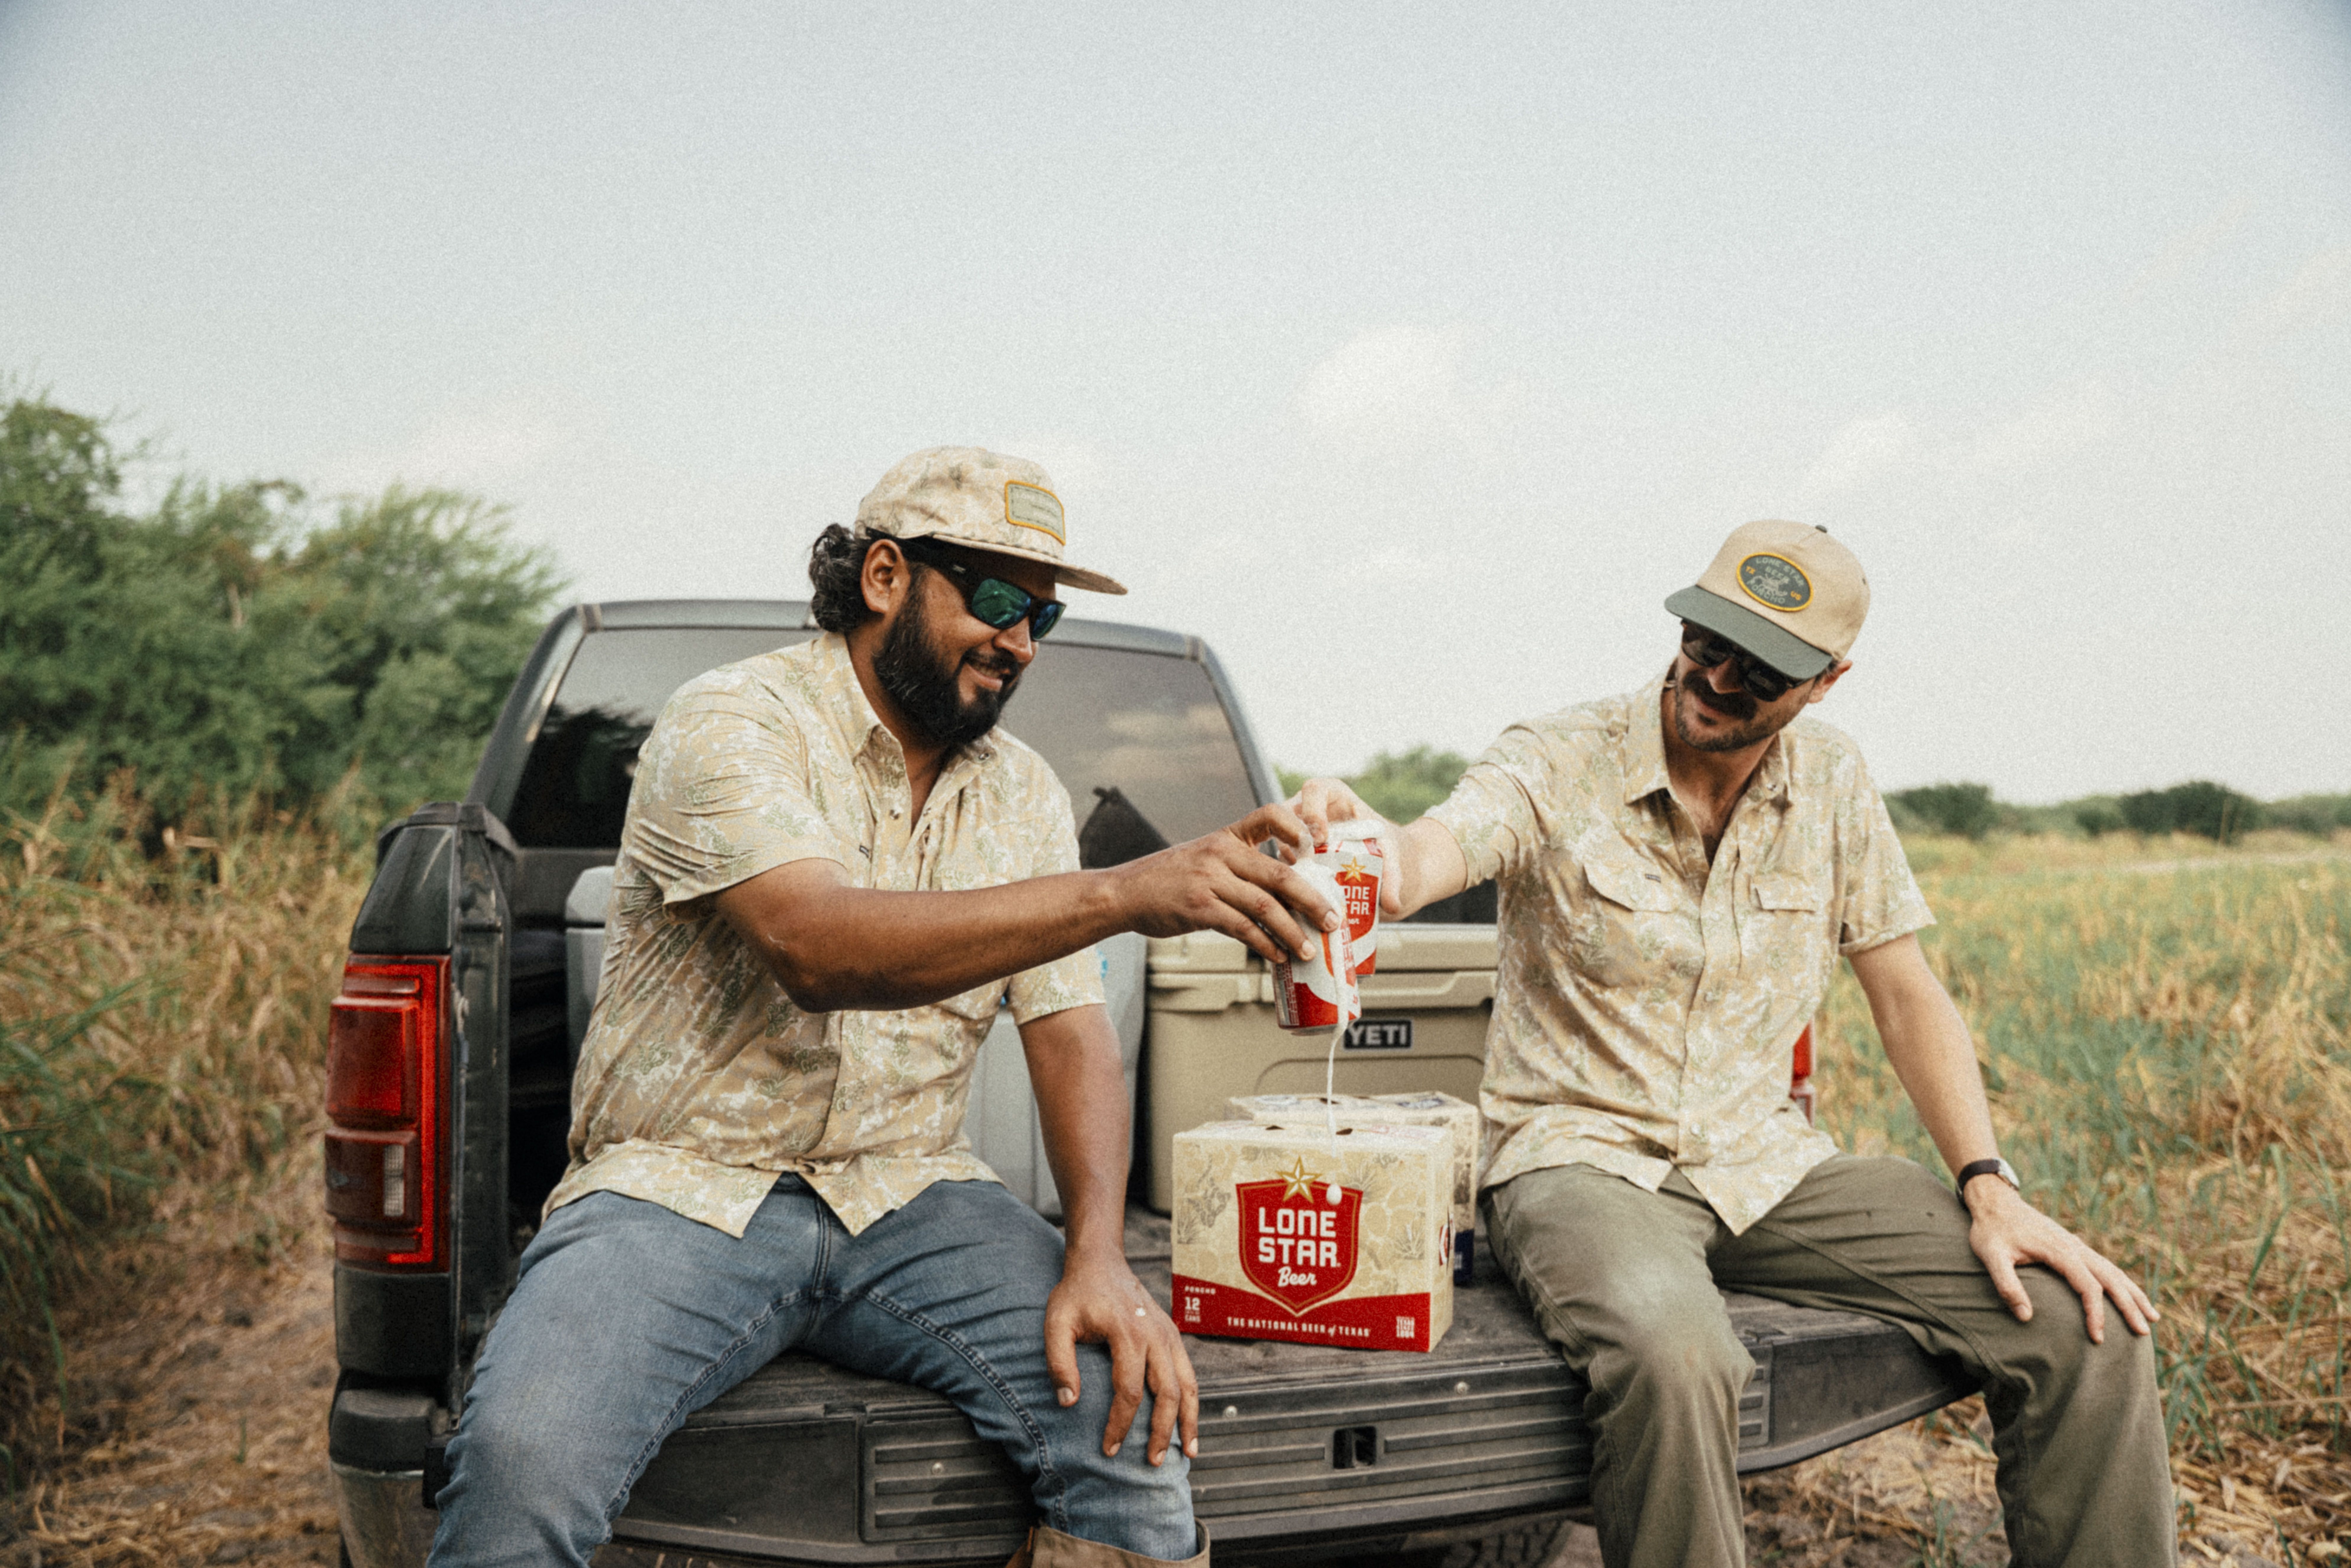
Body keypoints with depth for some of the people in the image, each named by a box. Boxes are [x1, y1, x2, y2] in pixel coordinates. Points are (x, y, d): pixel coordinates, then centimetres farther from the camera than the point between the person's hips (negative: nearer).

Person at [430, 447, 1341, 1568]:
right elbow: (821, 950, -27)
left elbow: (1071, 1036, 3)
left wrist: (1099, 1258, -15)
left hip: (905, 1196, 4)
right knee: (520, 1456, -30)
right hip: (686, 1186, -3)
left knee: (1125, 1410, -21)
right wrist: (1123, 894, -36)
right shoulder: (732, 726, -9)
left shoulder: (1022, 793, 9)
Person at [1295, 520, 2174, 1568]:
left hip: (1765, 1164, 5)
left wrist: (1991, 1191, -3)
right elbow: (1426, 859, -28)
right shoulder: (1556, 764, -9)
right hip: (1585, 1159, -4)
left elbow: (1907, 998, 8)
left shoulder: (1832, 784, 4)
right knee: (1673, 1358, -38)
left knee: (2089, 1326, -11)